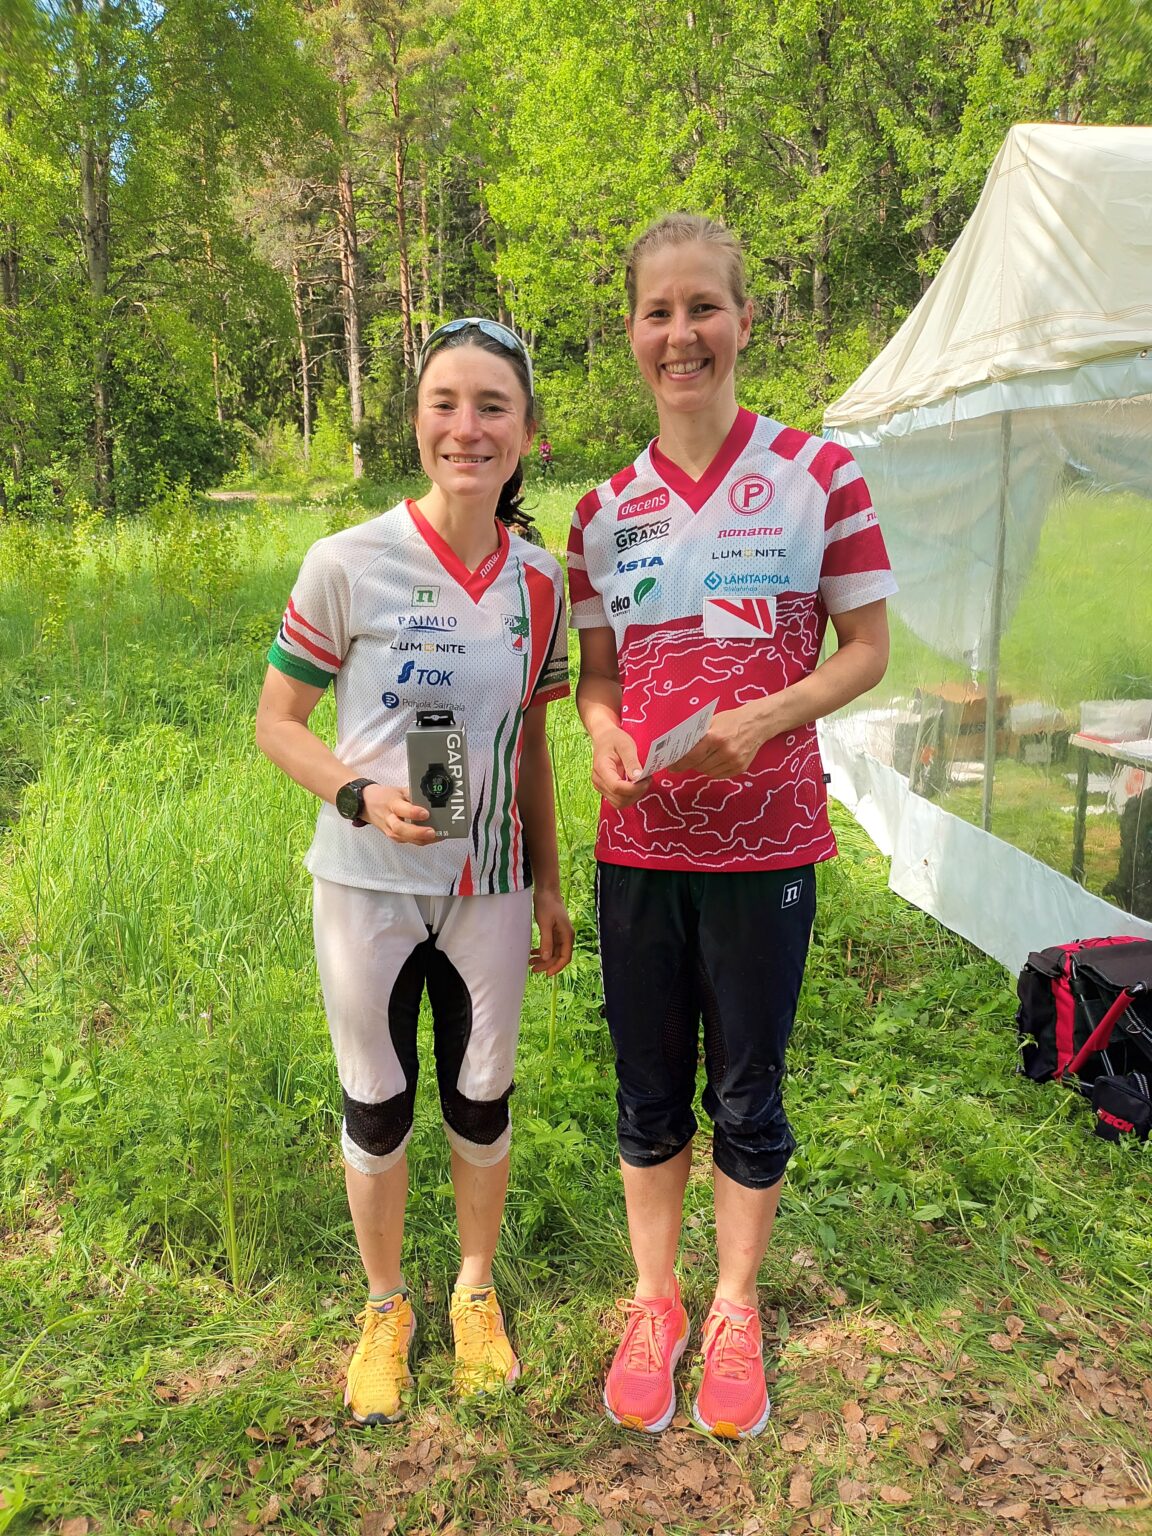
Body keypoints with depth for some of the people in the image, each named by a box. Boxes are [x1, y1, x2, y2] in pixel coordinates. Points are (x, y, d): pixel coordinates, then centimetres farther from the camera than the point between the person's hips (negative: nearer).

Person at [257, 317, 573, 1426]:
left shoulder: (538, 583, -3)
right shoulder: (346, 565, -13)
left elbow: (529, 747, 8)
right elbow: (276, 723, -5)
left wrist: (549, 887, 10)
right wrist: (361, 793, -24)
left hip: (489, 889, 3)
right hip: (366, 887, -2)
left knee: (481, 1099, 17)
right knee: (376, 1107, 14)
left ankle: (476, 1290, 43)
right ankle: (385, 1305, 40)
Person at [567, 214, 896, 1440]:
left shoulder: (816, 473, -4)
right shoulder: (605, 509, 5)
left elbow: (866, 651, -3)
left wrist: (761, 718, -20)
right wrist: (605, 733, -11)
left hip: (765, 841, -2)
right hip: (637, 844, 3)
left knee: (746, 1091, 11)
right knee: (648, 1090, 14)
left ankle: (734, 1308, 35)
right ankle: (653, 1301, 36)